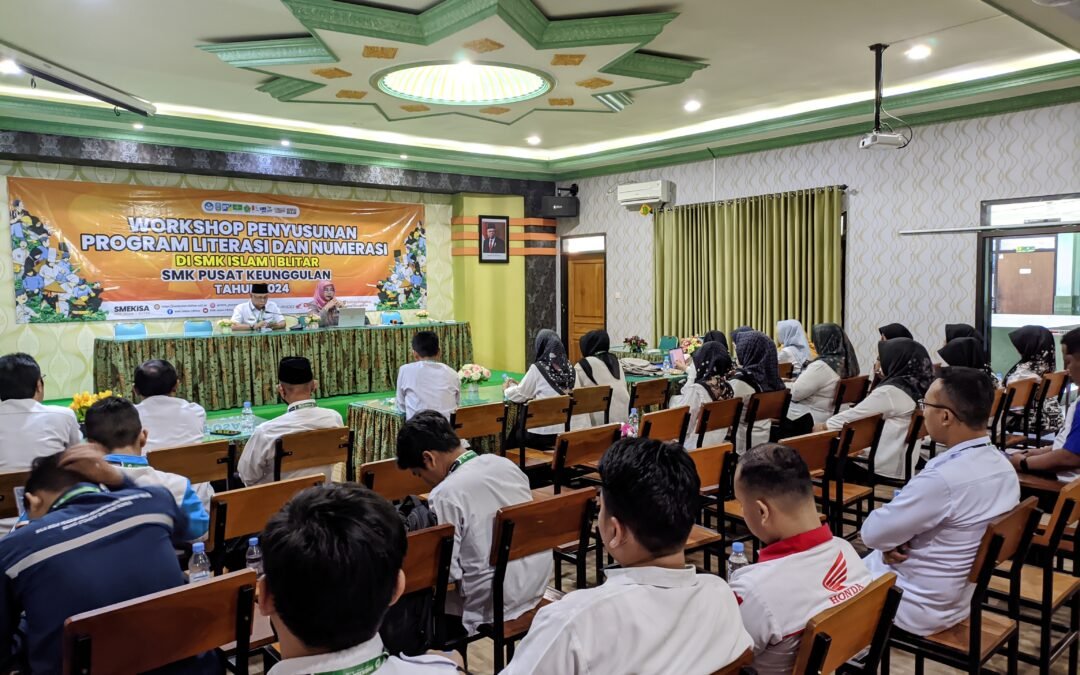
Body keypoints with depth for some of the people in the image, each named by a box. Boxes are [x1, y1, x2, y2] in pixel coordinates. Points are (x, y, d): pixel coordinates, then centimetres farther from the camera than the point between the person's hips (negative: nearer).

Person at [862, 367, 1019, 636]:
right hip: (962, 595, 8)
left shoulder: (943, 479, -33)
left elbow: (872, 533, -22)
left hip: (920, 609, -8)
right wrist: (898, 539, -7)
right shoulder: (1003, 467, -4)